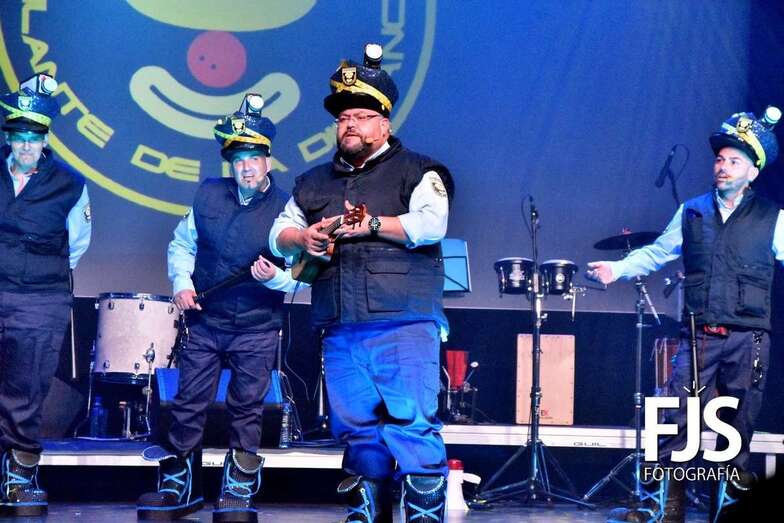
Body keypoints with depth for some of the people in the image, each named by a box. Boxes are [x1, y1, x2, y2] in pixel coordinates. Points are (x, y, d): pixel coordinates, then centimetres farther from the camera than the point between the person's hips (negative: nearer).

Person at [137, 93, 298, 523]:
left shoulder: (285, 210, -7)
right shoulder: (208, 196, 3)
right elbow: (182, 244, 14)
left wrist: (275, 277, -28)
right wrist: (182, 282, -2)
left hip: (257, 330, -3)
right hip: (204, 323, 3)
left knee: (246, 410, 2)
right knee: (188, 405, 5)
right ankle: (178, 487, 19)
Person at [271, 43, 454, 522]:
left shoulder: (416, 172, 5)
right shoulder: (315, 182, 21)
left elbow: (431, 224, -11)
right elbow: (278, 235, 19)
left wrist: (371, 224, -17)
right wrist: (302, 238, -3)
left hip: (403, 326, -5)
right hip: (341, 333, 5)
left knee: (413, 425, -11)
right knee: (357, 430, 8)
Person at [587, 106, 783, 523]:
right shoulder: (692, 212, 10)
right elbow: (657, 252, 15)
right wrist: (619, 269, 2)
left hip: (747, 338, -1)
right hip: (699, 335, 2)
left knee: (740, 424, 5)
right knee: (677, 418, -4)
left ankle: (735, 486, 18)